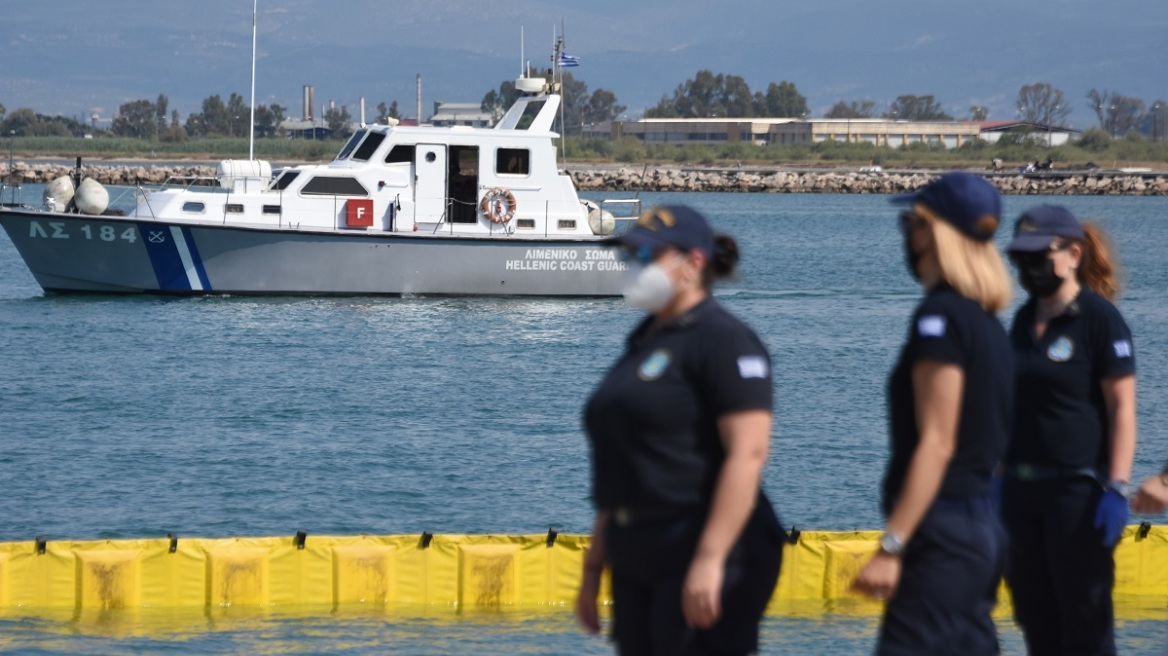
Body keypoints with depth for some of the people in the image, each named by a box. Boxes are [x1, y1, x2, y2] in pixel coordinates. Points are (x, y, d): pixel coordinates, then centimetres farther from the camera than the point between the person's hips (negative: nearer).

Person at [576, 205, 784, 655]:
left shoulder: (722, 339, -9)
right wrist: (594, 567, 21)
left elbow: (747, 454, -19)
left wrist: (709, 560, -25)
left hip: (704, 553, -9)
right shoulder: (644, 343, 19)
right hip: (637, 560, 9)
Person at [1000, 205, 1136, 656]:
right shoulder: (1025, 320, 13)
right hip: (1024, 490, 8)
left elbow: (1122, 408, -13)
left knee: (1084, 619, -5)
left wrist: (1116, 489, -19)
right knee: (1035, 616, 10)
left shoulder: (1099, 318, -9)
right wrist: (1001, 478, 17)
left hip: (1078, 487, -8)